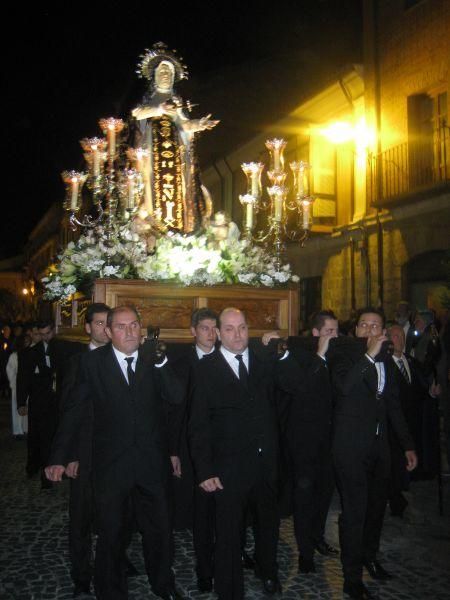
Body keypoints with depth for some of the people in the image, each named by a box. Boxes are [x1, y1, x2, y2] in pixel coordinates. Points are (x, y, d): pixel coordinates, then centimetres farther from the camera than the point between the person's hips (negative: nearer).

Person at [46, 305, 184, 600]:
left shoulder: (155, 360, -2)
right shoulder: (92, 361, -6)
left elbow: (177, 397, -13)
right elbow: (74, 410, -2)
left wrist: (160, 361, -22)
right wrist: (60, 456, -2)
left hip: (153, 462, 2)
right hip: (110, 463, -1)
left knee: (159, 529, 17)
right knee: (112, 534, 15)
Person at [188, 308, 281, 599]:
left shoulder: (264, 363, 3)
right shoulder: (206, 369, -8)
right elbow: (198, 424, -9)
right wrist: (204, 470, -12)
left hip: (267, 462, 4)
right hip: (230, 466, -4)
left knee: (269, 521, 23)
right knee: (229, 533, 9)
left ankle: (268, 570, 50)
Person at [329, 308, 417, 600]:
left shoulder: (385, 363, 11)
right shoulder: (345, 358, -8)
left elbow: (393, 406, 17)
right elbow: (344, 387, -29)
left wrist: (408, 444, 17)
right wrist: (369, 355, -31)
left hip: (379, 445, 6)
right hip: (352, 447, -6)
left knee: (377, 505, 18)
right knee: (355, 511, -2)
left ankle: (369, 555, 39)